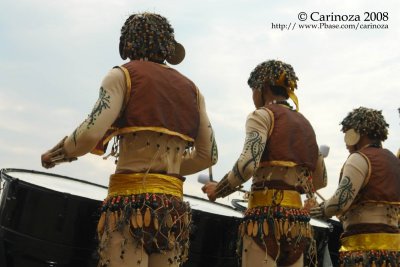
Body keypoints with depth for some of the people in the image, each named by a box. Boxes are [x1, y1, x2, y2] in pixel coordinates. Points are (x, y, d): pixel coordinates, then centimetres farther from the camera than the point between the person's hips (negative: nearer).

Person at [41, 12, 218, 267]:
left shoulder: (123, 75, 2)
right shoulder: (190, 88, 17)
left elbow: (91, 134, -13)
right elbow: (209, 155, 15)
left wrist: (57, 154, 5)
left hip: (131, 202, -5)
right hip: (174, 208, 6)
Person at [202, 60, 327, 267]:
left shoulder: (262, 115, 0)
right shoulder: (305, 124, 21)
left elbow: (247, 164, -16)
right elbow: (320, 180, 23)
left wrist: (218, 190, -2)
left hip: (266, 214, -7)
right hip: (297, 217, 7)